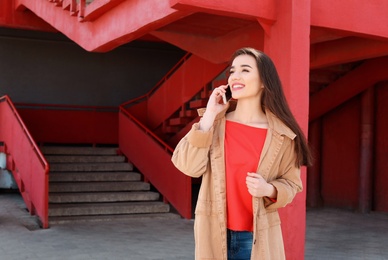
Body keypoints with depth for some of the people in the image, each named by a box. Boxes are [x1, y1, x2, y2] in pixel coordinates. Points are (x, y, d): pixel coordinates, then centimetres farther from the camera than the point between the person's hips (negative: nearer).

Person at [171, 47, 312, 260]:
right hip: (214, 233, 1)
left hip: (257, 236, -1)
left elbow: (291, 183, 4)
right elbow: (189, 167, -12)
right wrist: (209, 114, -12)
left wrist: (269, 190, -17)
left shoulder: (281, 135, -5)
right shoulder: (214, 122, 0)